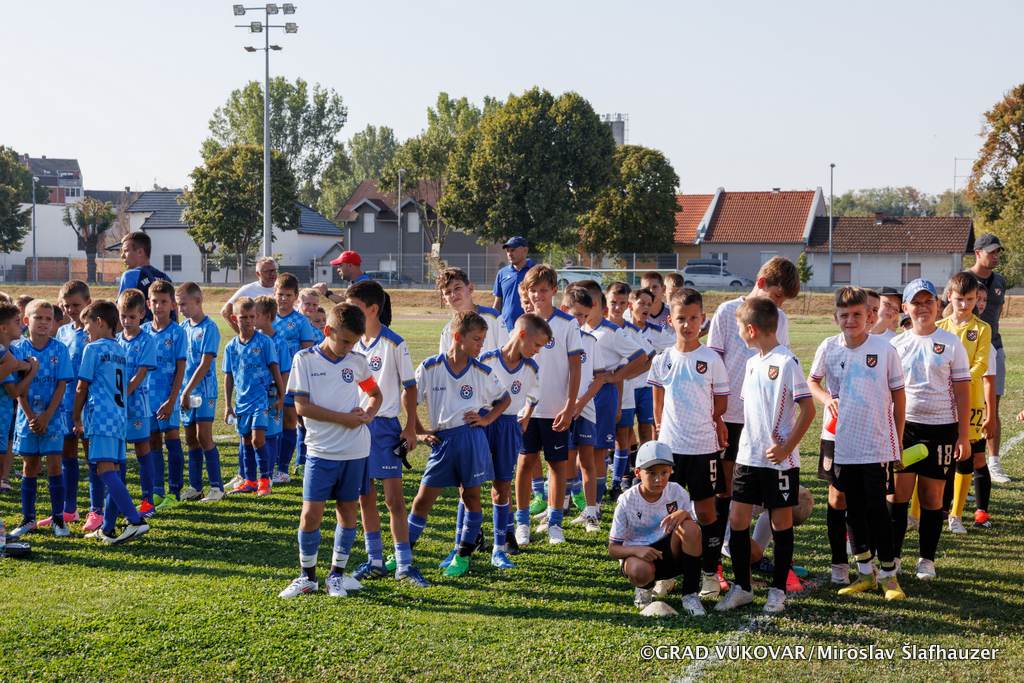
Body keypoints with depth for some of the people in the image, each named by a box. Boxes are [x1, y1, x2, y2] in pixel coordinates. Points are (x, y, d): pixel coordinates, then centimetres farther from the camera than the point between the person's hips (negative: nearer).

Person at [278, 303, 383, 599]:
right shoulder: (305, 360, -4)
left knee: (348, 509, 7)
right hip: (321, 450, -3)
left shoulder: (357, 362, 6)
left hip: (354, 451, 3)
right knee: (311, 512, -7)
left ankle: (337, 574, 20)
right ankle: (307, 576, 11)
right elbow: (302, 406, -9)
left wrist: (367, 415, 0)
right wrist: (343, 418, -12)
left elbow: (376, 393, 21)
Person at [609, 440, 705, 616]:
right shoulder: (627, 502, -13)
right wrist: (636, 550, -33)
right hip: (637, 555, -2)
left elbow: (692, 534, -5)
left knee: (689, 527, -28)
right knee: (640, 571, -40)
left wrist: (685, 514, -28)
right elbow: (613, 549, -10)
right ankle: (644, 588, 3)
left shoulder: (677, 492, -6)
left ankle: (690, 595, -18)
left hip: (670, 554, 2)